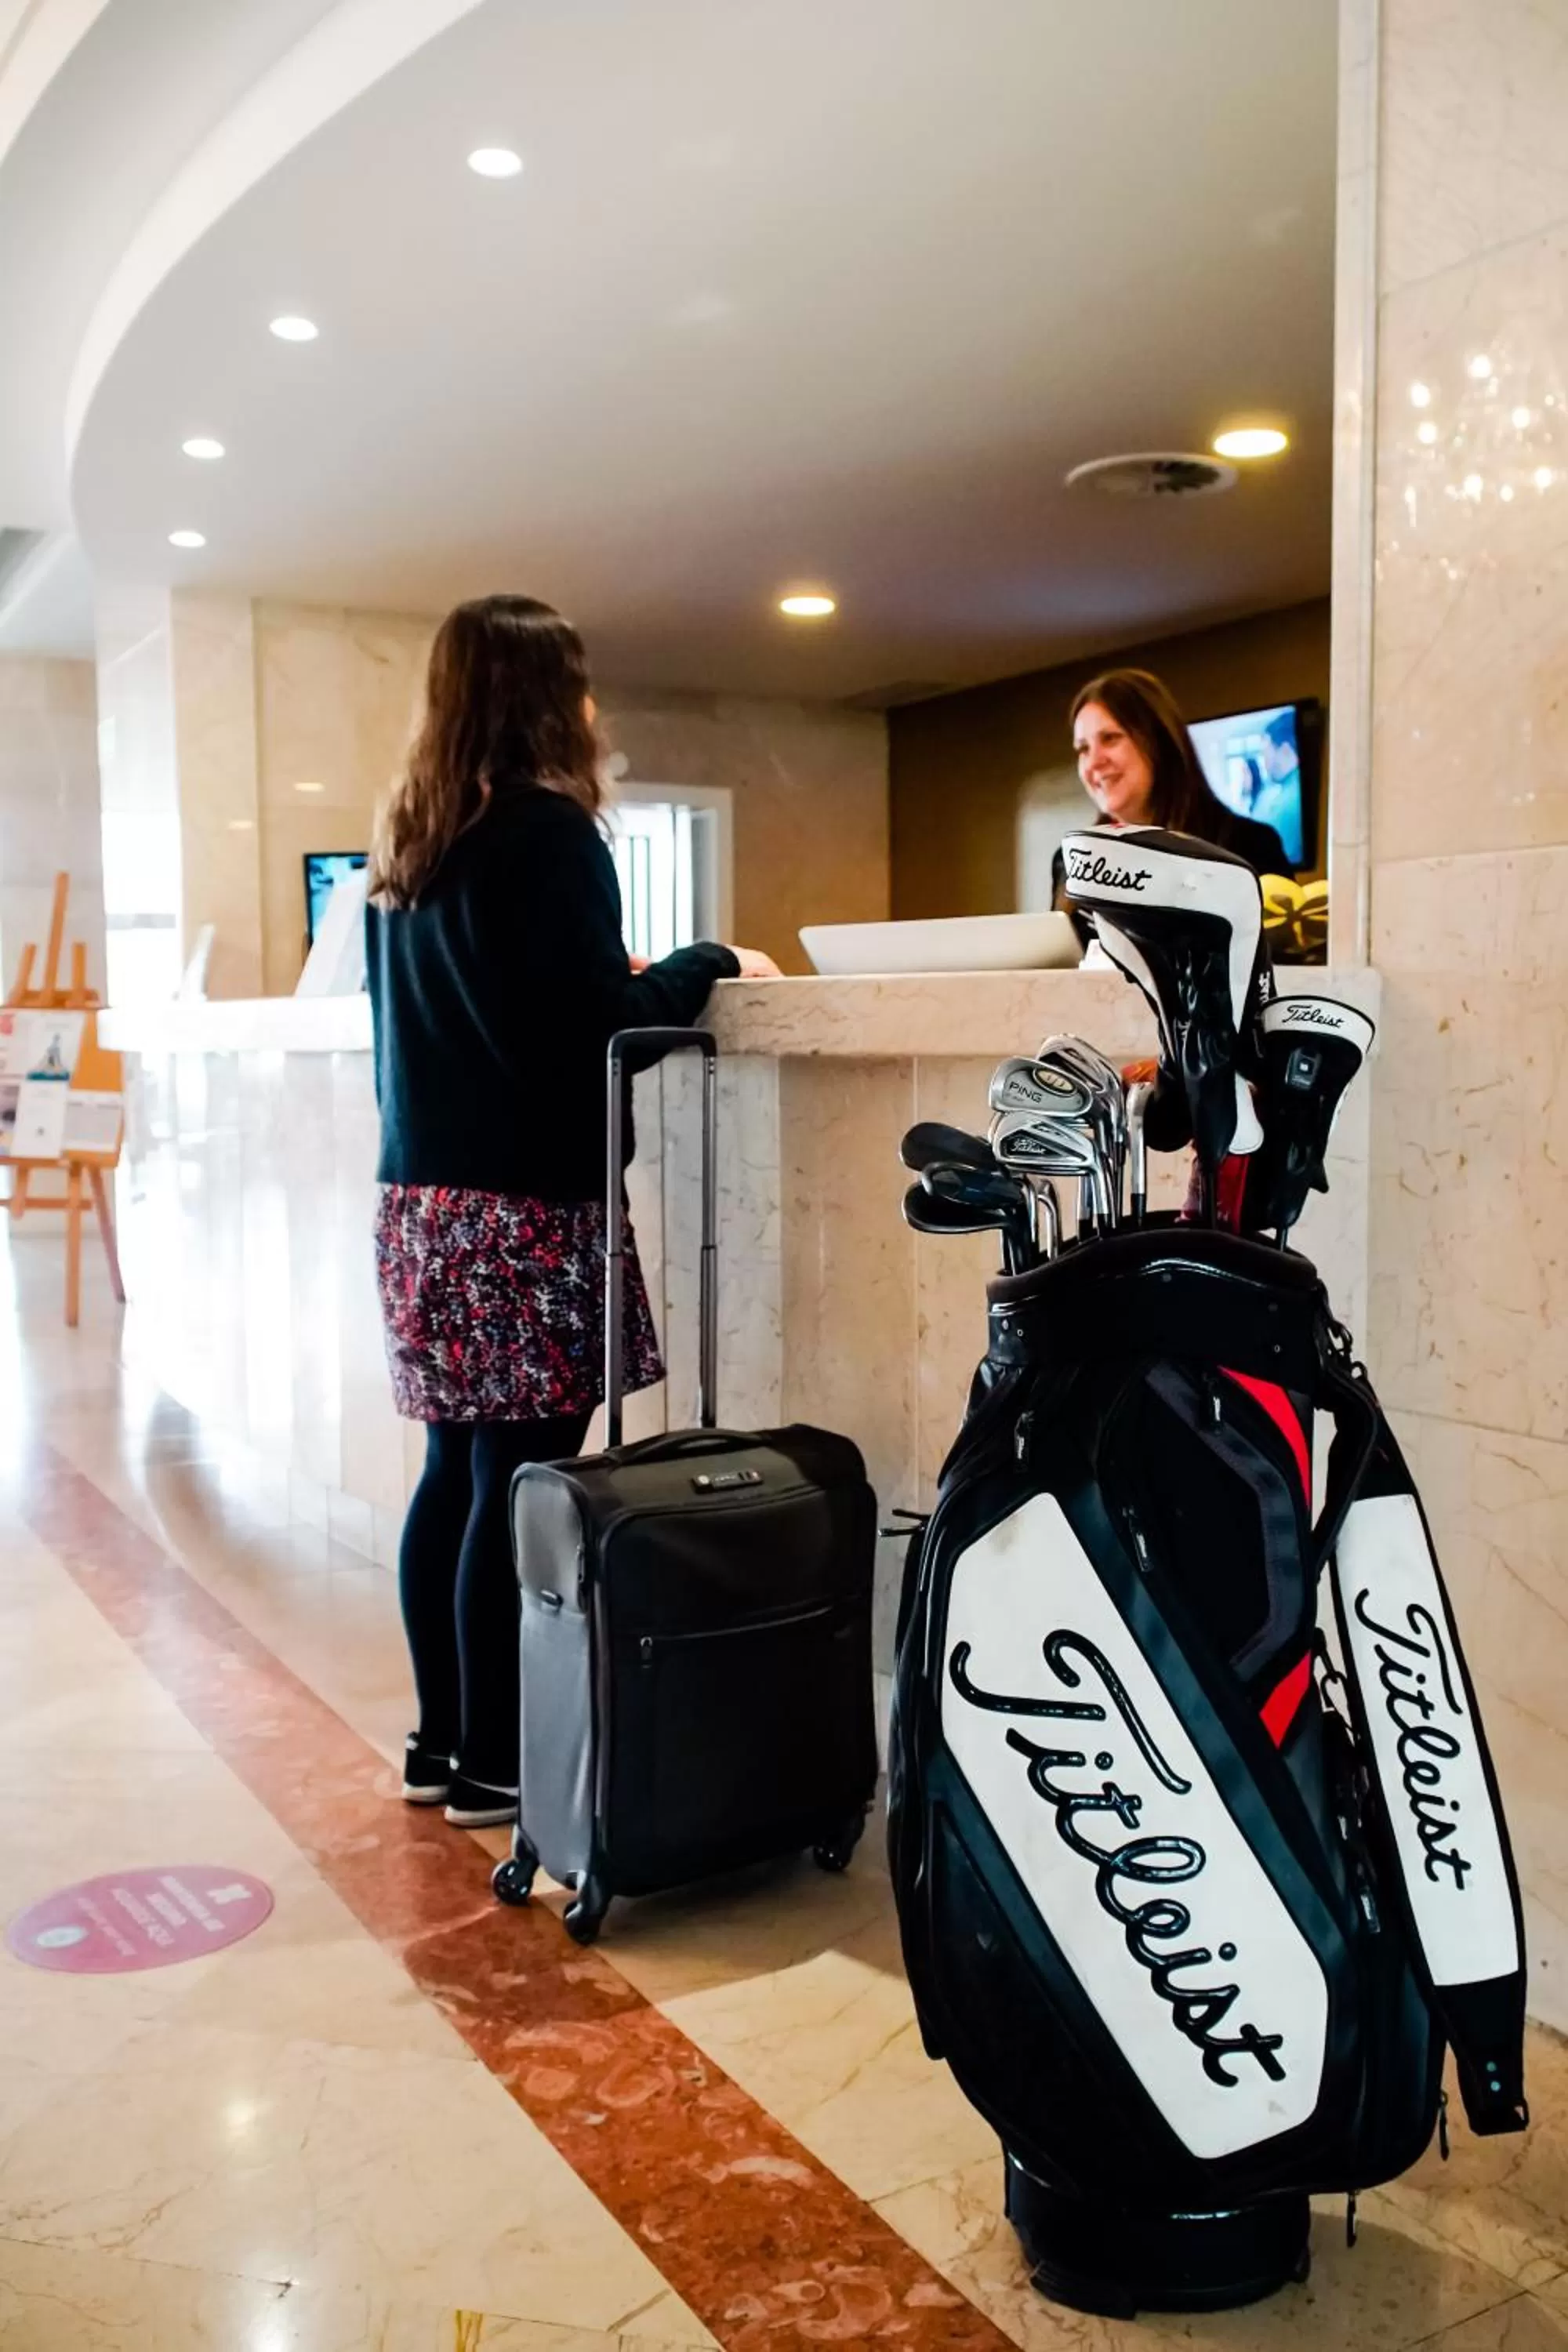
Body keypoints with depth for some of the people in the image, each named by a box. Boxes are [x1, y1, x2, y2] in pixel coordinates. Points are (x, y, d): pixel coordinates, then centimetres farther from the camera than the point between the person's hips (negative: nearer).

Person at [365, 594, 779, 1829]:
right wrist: (711, 964, 0)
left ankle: (442, 1739, 22)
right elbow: (603, 1027, -15)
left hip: (423, 1196, 9)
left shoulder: (407, 837, 15)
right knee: (517, 1488, -2)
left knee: (456, 1472, 13)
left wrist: (615, 975, 25)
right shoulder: (549, 829, -11)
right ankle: (493, 1764, 7)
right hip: (527, 1205, -9)